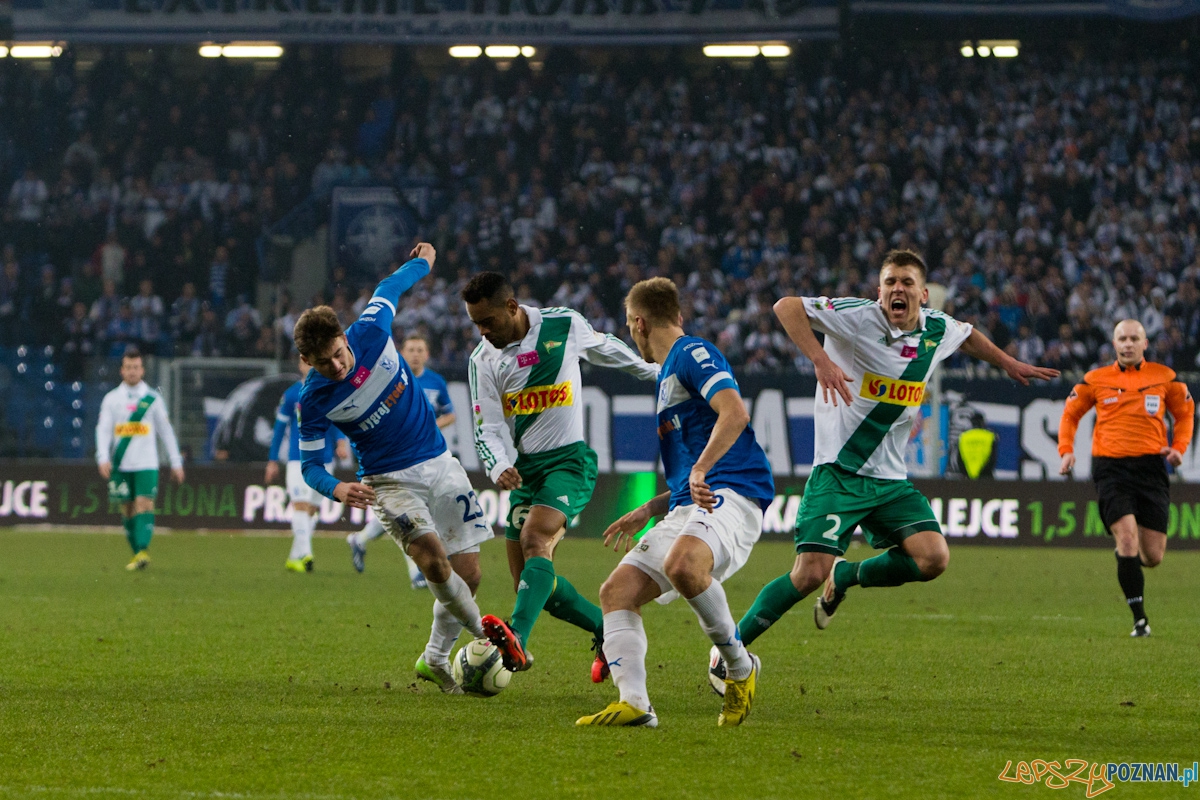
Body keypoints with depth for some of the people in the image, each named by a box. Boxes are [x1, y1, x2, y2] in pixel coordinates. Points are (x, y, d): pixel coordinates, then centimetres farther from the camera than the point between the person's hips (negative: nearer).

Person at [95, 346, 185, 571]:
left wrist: (176, 462, 8)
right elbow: (103, 429, 0)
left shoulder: (153, 399, 6)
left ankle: (143, 551, -25)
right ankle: (136, 553, 14)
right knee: (127, 510, 5)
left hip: (146, 464, -2)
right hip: (120, 465, 2)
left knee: (145, 505, -16)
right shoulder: (111, 399, 7)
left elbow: (166, 431, 10)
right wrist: (103, 458, -15)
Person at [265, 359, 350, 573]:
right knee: (301, 505, -17)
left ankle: (295, 558, 17)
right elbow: (279, 427, 7)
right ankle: (304, 554, -25)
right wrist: (273, 461, 8)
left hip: (324, 461, 2)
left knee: (312, 510, 7)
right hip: (298, 459, -2)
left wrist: (341, 442, -12)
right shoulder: (292, 394, 2)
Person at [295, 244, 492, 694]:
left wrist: (422, 262, 29)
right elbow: (310, 464, -8)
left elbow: (390, 287, 9)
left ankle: (435, 660, 24)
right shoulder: (314, 400, -17)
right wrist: (337, 489, -30)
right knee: (433, 561, -27)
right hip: (390, 482, -4)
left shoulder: (371, 334, -12)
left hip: (440, 465, 4)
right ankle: (486, 635, -2)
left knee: (467, 575, 1)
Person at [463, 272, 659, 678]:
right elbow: (487, 430, 0)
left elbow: (606, 349, 16)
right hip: (525, 467, 5)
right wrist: (499, 468, -22)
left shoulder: (564, 325, -5)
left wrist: (654, 372, 33)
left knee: (534, 541, -28)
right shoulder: (484, 361, 1)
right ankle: (606, 631, 18)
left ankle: (517, 641, -47)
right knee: (527, 579, -1)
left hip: (570, 459, -5)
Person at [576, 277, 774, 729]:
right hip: (689, 506, 11)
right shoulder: (670, 373, 30)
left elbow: (735, 412, -20)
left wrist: (700, 469, -30)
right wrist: (647, 512, 33)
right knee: (617, 590, -3)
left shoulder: (692, 354, -1)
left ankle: (739, 666, -18)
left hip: (730, 495, -10)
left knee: (682, 564, -38)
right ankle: (634, 704, -16)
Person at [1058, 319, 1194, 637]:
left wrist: (1179, 447, 4)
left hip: (1151, 466, 1)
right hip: (1111, 466, -1)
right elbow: (1071, 413, 19)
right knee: (1127, 536, -18)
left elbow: (1185, 413, 20)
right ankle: (1139, 618, -10)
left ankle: (1130, 560, 40)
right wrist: (1066, 450, 5)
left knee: (1153, 556, 0)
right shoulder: (1096, 380, 6)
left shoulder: (1164, 377, 7)